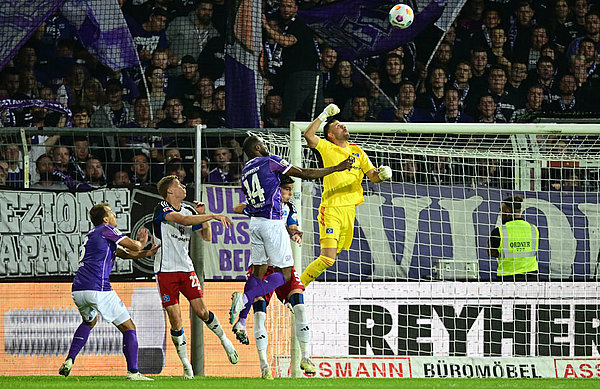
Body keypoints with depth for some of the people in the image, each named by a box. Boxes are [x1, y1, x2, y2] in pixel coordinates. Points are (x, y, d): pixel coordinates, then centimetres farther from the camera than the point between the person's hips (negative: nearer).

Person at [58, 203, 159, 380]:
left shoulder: (90, 236, 29)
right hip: (98, 289, -8)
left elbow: (123, 252, 26)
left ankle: (69, 360, 20)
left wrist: (146, 253, 14)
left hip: (78, 291, 8)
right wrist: (142, 241, 25)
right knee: (128, 327, 2)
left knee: (90, 321, 36)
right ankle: (132, 372, -11)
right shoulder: (106, 230, 3)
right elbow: (135, 246, 1)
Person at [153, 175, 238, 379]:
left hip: (186, 268, 4)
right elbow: (183, 220, -27)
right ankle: (186, 365, 5)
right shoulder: (162, 209, -10)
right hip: (166, 270, -4)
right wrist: (212, 216, -28)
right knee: (175, 320, -7)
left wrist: (203, 214, -1)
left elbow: (206, 236, 13)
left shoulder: (189, 210, 9)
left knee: (202, 311, -4)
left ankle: (224, 340, 21)